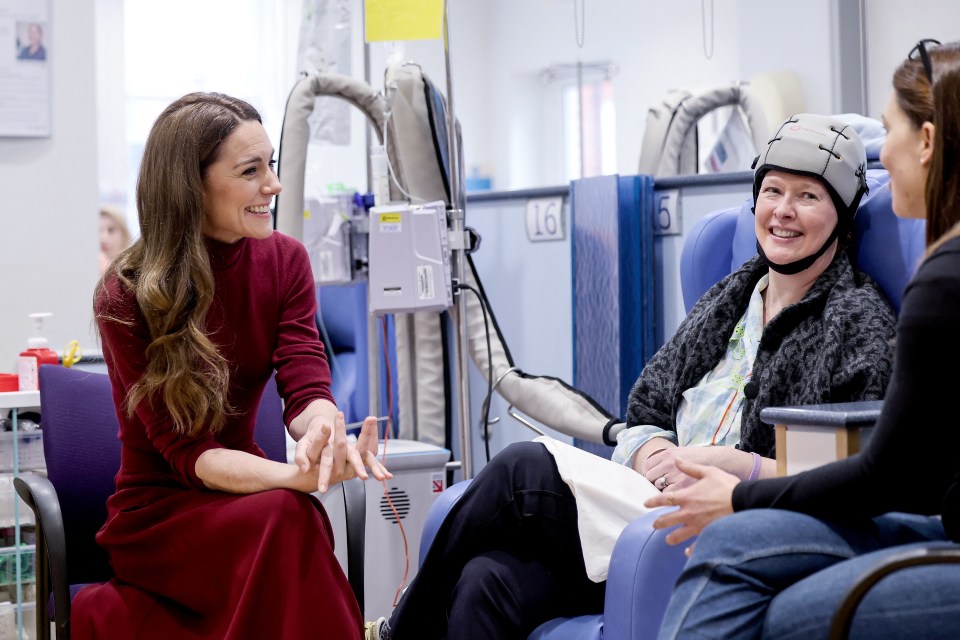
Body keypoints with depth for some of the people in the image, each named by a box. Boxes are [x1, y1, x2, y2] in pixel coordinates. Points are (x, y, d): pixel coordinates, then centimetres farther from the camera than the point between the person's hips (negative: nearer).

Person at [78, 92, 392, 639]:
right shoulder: (125, 298, -13)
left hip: (241, 494, 4)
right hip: (157, 510, -4)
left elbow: (305, 385, -10)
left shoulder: (285, 260, 0)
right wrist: (297, 476, -37)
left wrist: (324, 430, -36)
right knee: (287, 518, -32)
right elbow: (186, 450, -18)